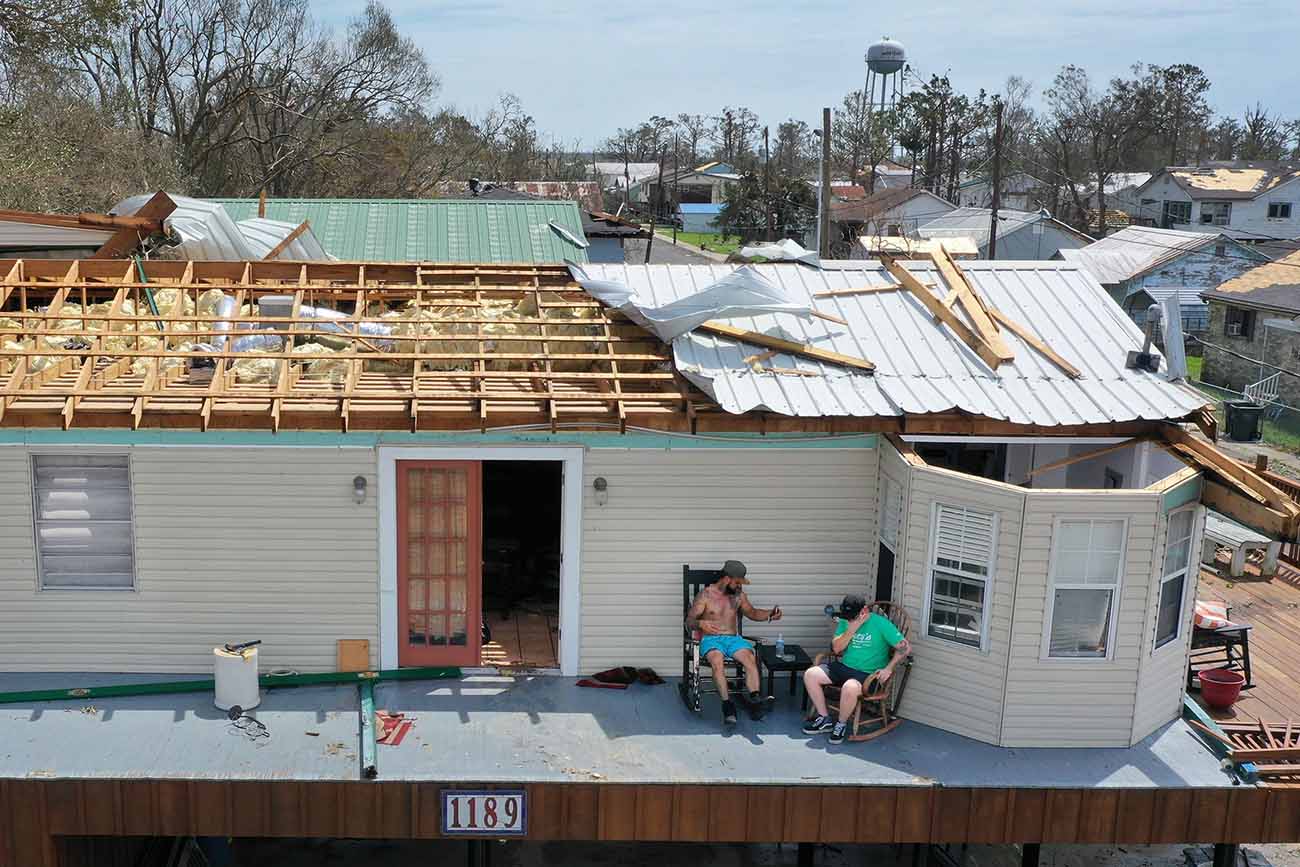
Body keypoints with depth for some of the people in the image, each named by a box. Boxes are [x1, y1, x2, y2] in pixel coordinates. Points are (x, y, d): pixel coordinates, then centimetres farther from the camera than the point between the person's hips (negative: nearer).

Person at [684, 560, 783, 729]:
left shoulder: (738, 595, 15)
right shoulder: (706, 595, 1)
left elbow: (752, 613, 28)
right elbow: (689, 621, -3)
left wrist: (770, 613, 8)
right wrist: (700, 624, -27)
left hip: (733, 639, 4)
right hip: (711, 639, -4)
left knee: (750, 658, -30)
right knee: (717, 661, -38)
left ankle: (755, 702, -43)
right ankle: (728, 706, -43)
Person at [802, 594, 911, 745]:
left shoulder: (881, 624, -10)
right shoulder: (845, 622, 5)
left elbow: (905, 647, -10)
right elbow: (836, 649, -2)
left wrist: (888, 669, -17)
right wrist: (851, 629, -14)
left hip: (868, 674, -6)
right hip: (844, 666, 6)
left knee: (850, 687, -39)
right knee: (810, 675, -11)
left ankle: (841, 724, -10)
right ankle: (824, 719, 2)